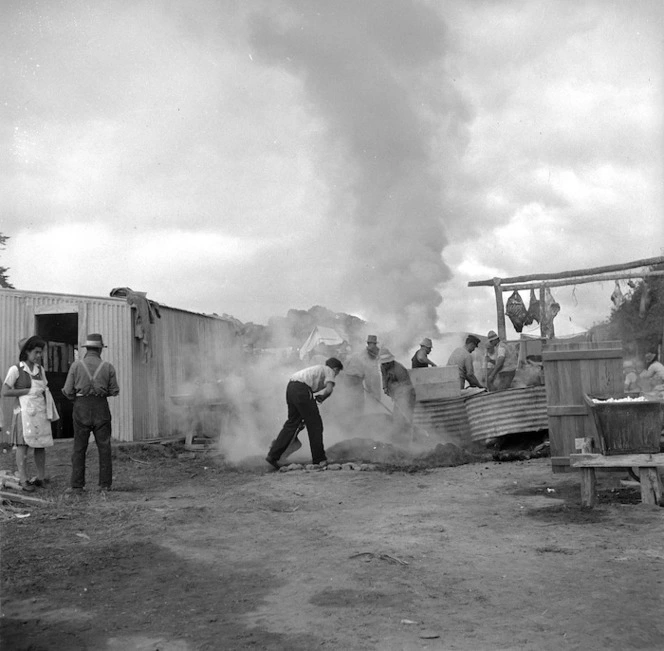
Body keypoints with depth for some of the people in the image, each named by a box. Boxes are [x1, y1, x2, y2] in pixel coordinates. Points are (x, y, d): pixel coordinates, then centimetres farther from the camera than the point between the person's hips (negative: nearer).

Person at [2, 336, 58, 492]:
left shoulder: (40, 369, 12)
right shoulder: (16, 370, -4)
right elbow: (5, 392, -8)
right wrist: (28, 391, -11)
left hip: (41, 411, 5)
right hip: (24, 411, -5)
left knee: (41, 445, 5)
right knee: (23, 445, -5)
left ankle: (41, 478, 14)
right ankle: (23, 480, -2)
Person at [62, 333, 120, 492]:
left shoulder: (76, 365, -3)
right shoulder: (108, 367, -1)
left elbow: (68, 391, -4)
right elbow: (114, 391, 2)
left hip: (81, 408, 0)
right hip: (101, 408, 0)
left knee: (79, 448, 7)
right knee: (104, 447, 6)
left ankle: (77, 485, 5)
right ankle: (105, 484, 4)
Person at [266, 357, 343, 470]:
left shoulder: (318, 369, 34)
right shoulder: (330, 371, 11)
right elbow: (329, 389, -9)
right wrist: (320, 399, 8)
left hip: (290, 386, 8)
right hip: (301, 389, -8)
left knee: (292, 423, 15)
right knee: (314, 423, 4)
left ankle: (273, 455, 11)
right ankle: (319, 459, 10)